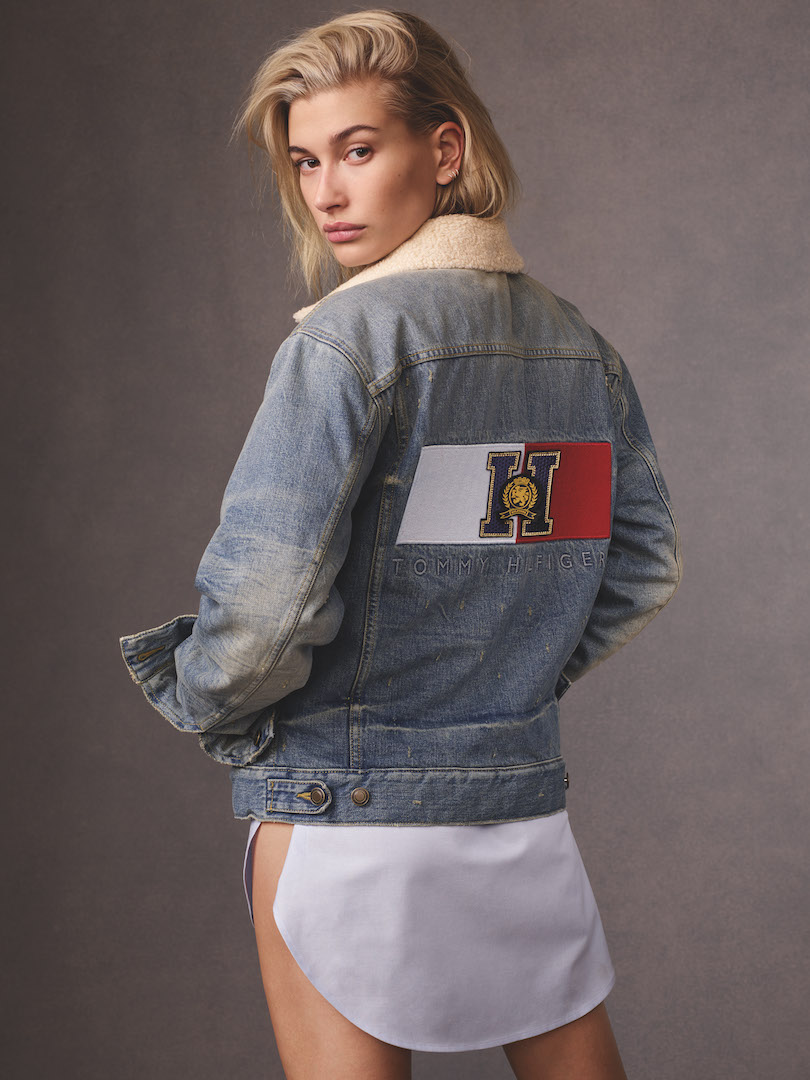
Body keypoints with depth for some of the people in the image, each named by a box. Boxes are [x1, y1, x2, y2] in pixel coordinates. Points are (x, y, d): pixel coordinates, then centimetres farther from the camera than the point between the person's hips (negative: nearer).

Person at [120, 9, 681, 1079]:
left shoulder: (349, 338, -15)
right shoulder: (582, 344, 5)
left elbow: (265, 592, -21)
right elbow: (645, 562, 12)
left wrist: (213, 709, -3)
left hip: (345, 802, -6)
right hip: (524, 802, 6)